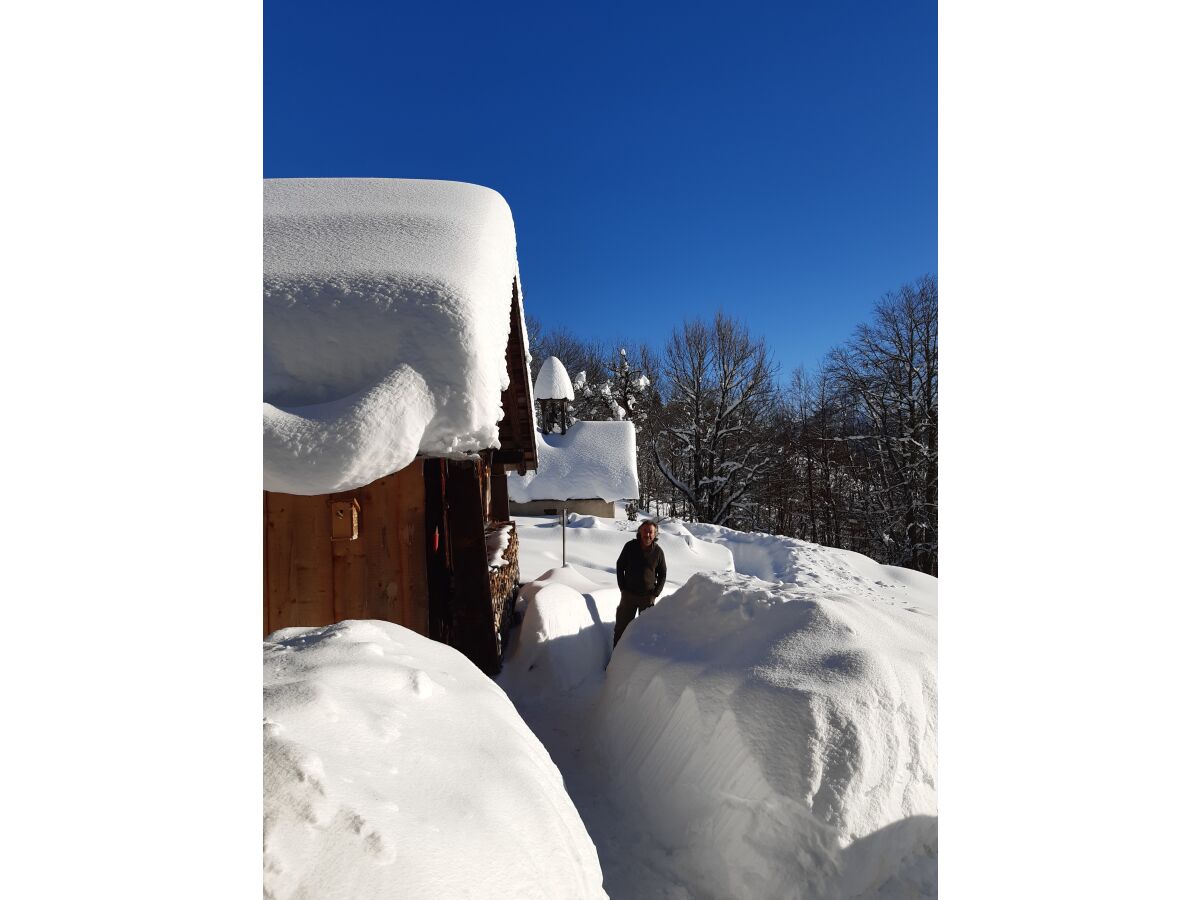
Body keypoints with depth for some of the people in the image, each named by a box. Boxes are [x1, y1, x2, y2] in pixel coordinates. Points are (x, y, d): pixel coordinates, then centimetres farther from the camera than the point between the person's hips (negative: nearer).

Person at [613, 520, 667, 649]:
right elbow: (620, 566, 4)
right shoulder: (630, 546, -6)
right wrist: (622, 587, -1)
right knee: (622, 625, 6)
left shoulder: (658, 552, -5)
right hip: (628, 594, 0)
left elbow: (662, 575, 4)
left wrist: (655, 593, -5)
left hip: (648, 596, 0)